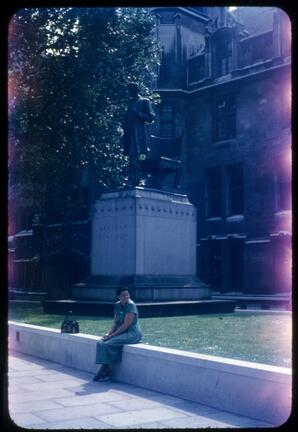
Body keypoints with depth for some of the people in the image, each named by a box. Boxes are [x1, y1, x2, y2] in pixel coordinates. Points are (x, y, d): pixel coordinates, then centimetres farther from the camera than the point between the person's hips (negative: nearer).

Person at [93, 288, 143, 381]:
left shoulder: (131, 305, -16)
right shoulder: (117, 305, 9)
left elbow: (126, 324, -20)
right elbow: (115, 322, 13)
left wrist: (113, 335, -17)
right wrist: (109, 333, -3)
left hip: (132, 334, -8)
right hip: (121, 332, 9)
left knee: (108, 344, -22)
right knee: (101, 343, -8)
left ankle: (106, 372, -8)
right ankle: (105, 372, -9)